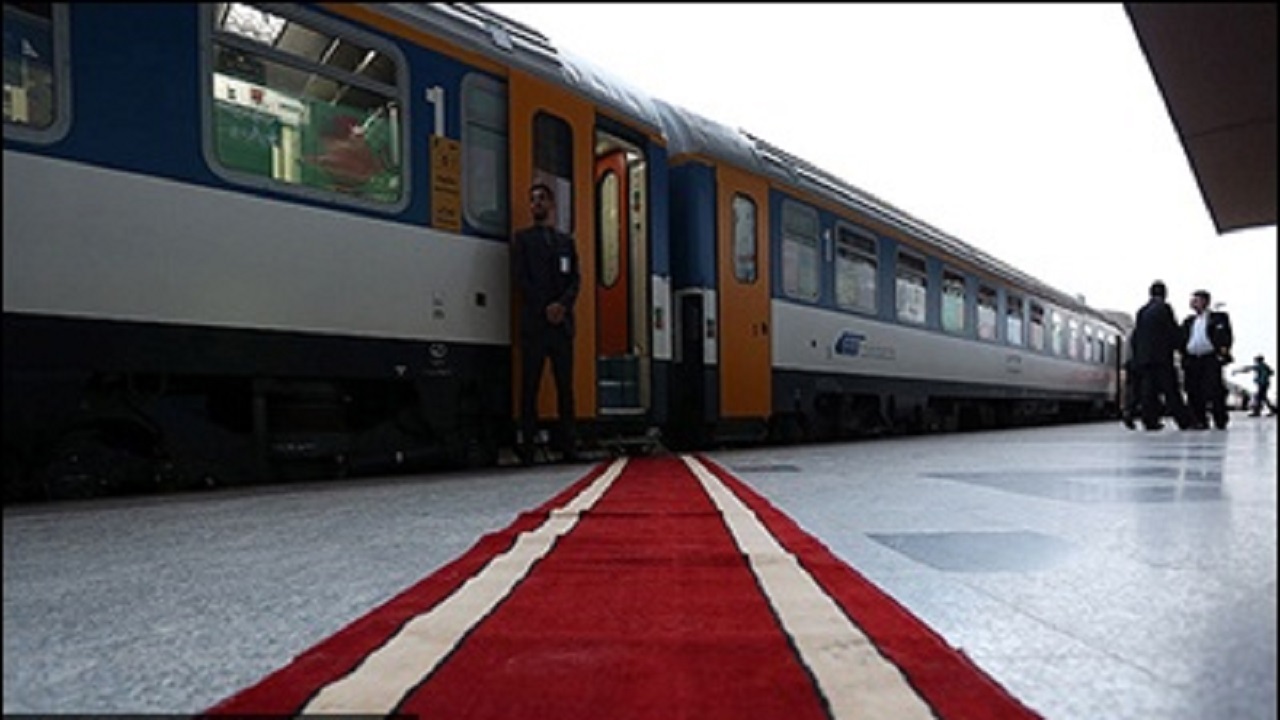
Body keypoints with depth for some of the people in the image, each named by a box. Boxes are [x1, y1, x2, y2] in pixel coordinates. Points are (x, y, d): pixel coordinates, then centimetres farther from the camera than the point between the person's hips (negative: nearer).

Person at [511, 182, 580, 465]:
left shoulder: (567, 241, 19)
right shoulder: (523, 238, 11)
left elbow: (575, 278, 9)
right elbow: (521, 278, 0)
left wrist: (562, 305, -9)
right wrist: (545, 307, -11)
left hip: (562, 321, 3)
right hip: (534, 321, -3)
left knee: (565, 385, 1)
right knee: (530, 385, -4)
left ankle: (567, 445, 4)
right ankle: (527, 446, -2)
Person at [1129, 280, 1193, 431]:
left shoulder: (1141, 311, 11)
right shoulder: (1164, 308, -5)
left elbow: (1134, 337, 12)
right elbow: (1174, 332, -7)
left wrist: (1137, 356, 17)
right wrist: (1178, 345, 11)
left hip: (1143, 357, 5)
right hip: (1162, 356, -5)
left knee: (1148, 390, 4)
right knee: (1171, 390, -3)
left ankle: (1150, 420, 1)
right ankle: (1184, 421, 0)